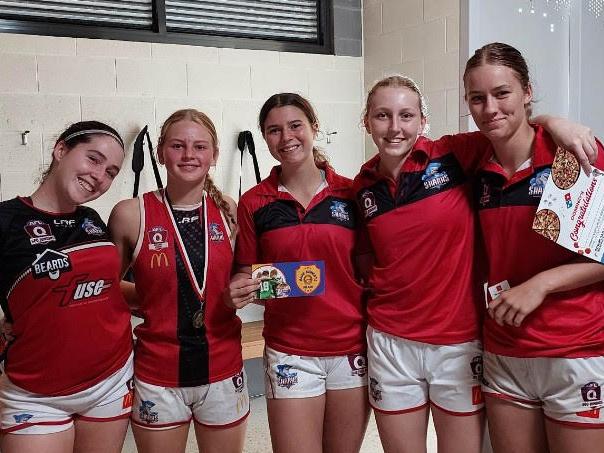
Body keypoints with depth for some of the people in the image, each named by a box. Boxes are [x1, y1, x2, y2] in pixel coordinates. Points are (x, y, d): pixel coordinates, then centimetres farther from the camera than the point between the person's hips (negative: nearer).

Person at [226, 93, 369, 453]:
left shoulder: (351, 193, -1)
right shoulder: (254, 203, -2)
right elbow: (247, 275, 6)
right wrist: (238, 293, -16)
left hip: (353, 349, 1)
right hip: (289, 353, -1)